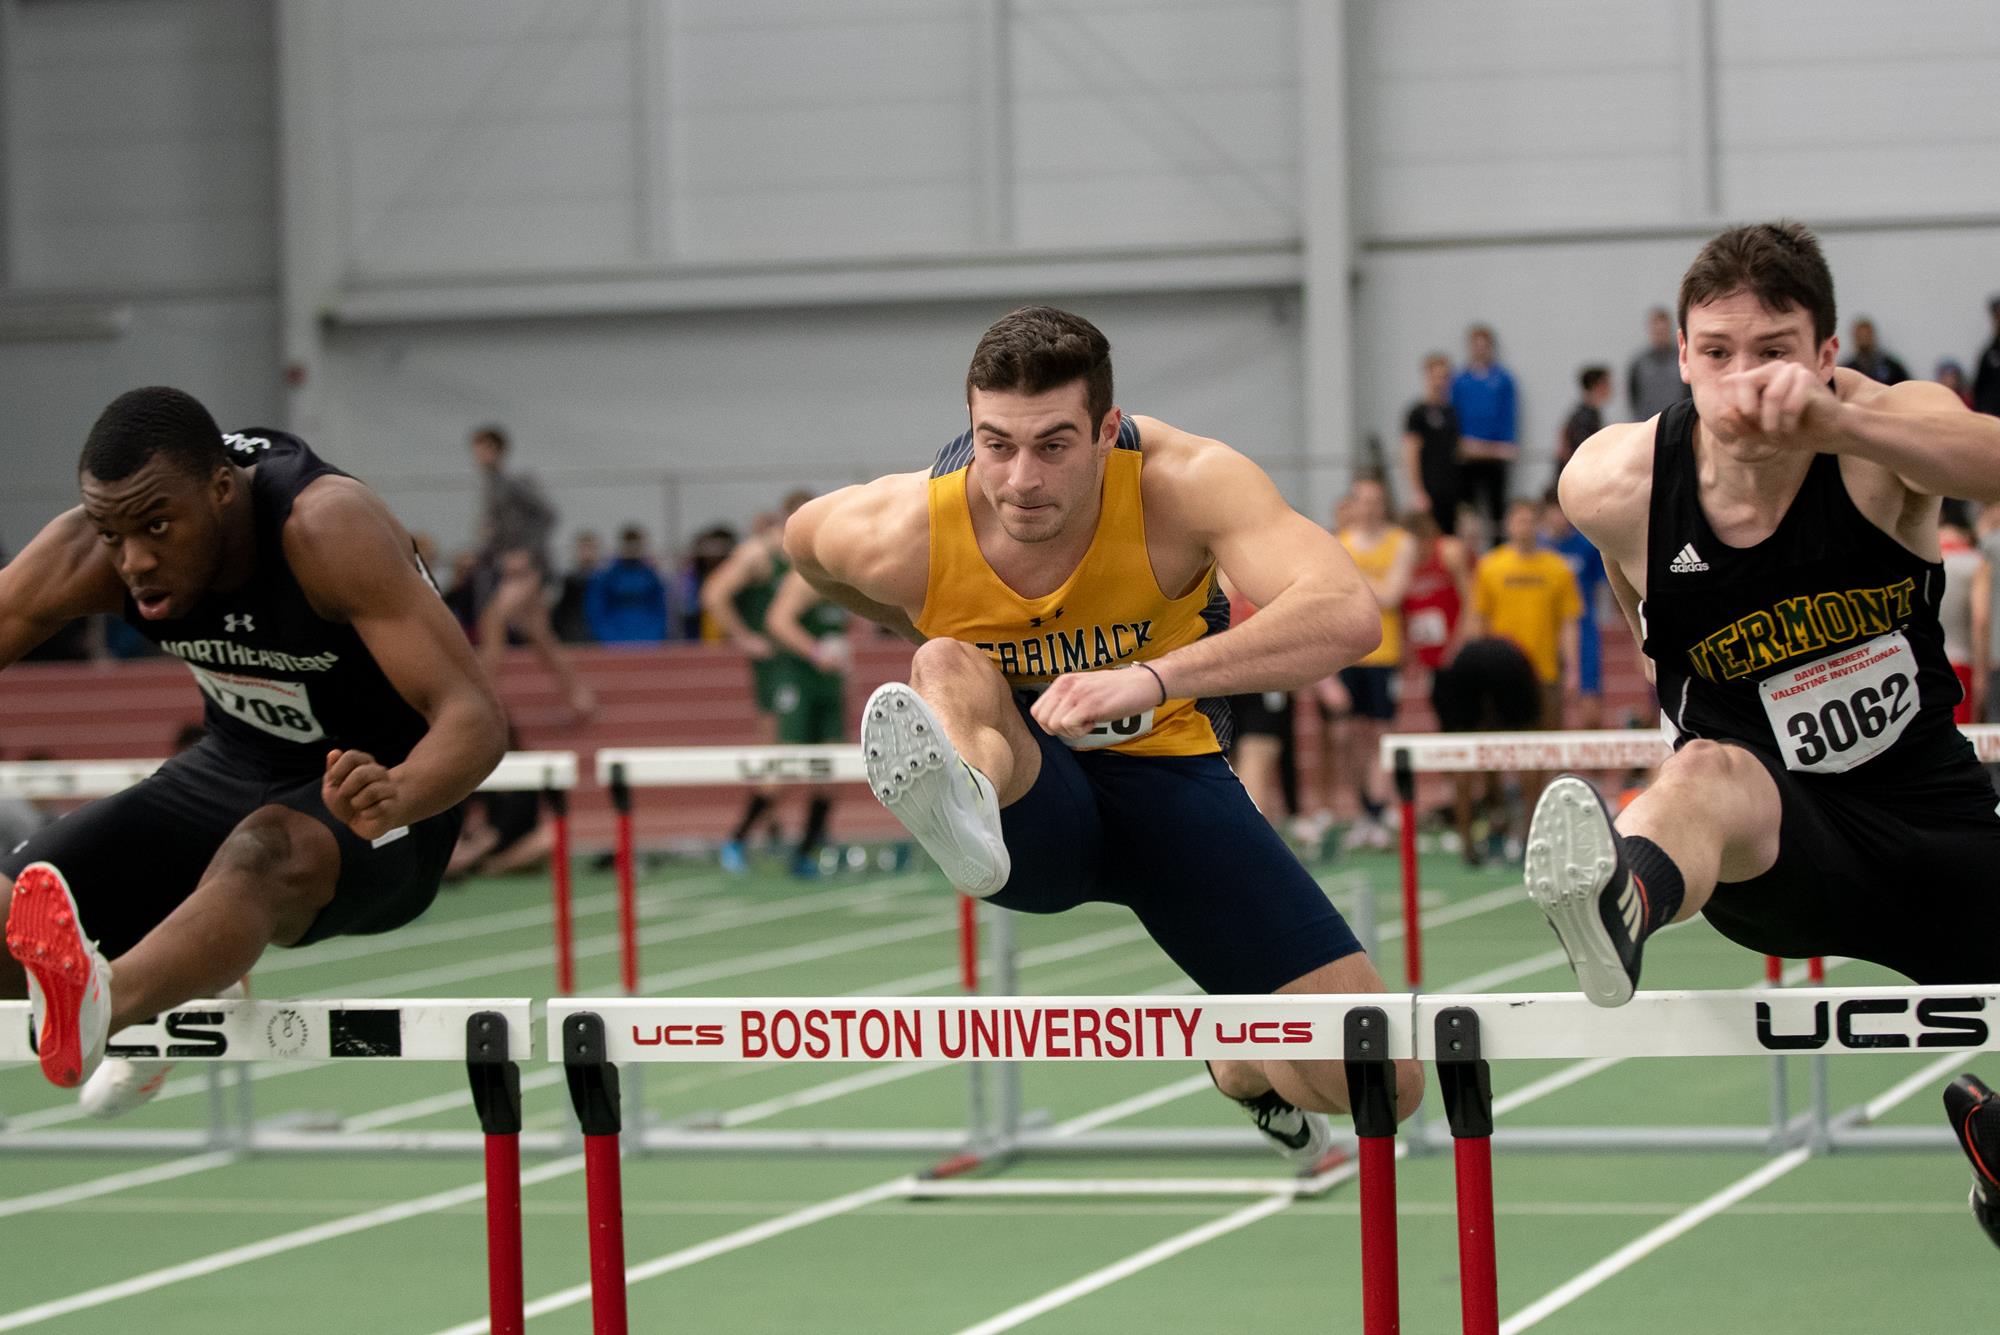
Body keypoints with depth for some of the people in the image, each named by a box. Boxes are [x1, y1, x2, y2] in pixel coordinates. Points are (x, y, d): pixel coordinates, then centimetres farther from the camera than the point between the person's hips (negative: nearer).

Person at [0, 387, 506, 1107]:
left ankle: (99, 1005, -71)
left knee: (266, 851, -41)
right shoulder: (84, 558, -16)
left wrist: (396, 796, -58)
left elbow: (474, 716, -36)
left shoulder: (327, 530, -30)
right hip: (234, 771, 6)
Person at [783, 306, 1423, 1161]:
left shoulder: (1185, 482, -25)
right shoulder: (899, 535, -20)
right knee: (948, 670, -34)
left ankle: (1244, 1061, 28)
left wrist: (1153, 678, -53)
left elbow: (1347, 617, -41)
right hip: (1025, 796, 0)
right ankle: (961, 812, -69)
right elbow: (803, 539, 7)